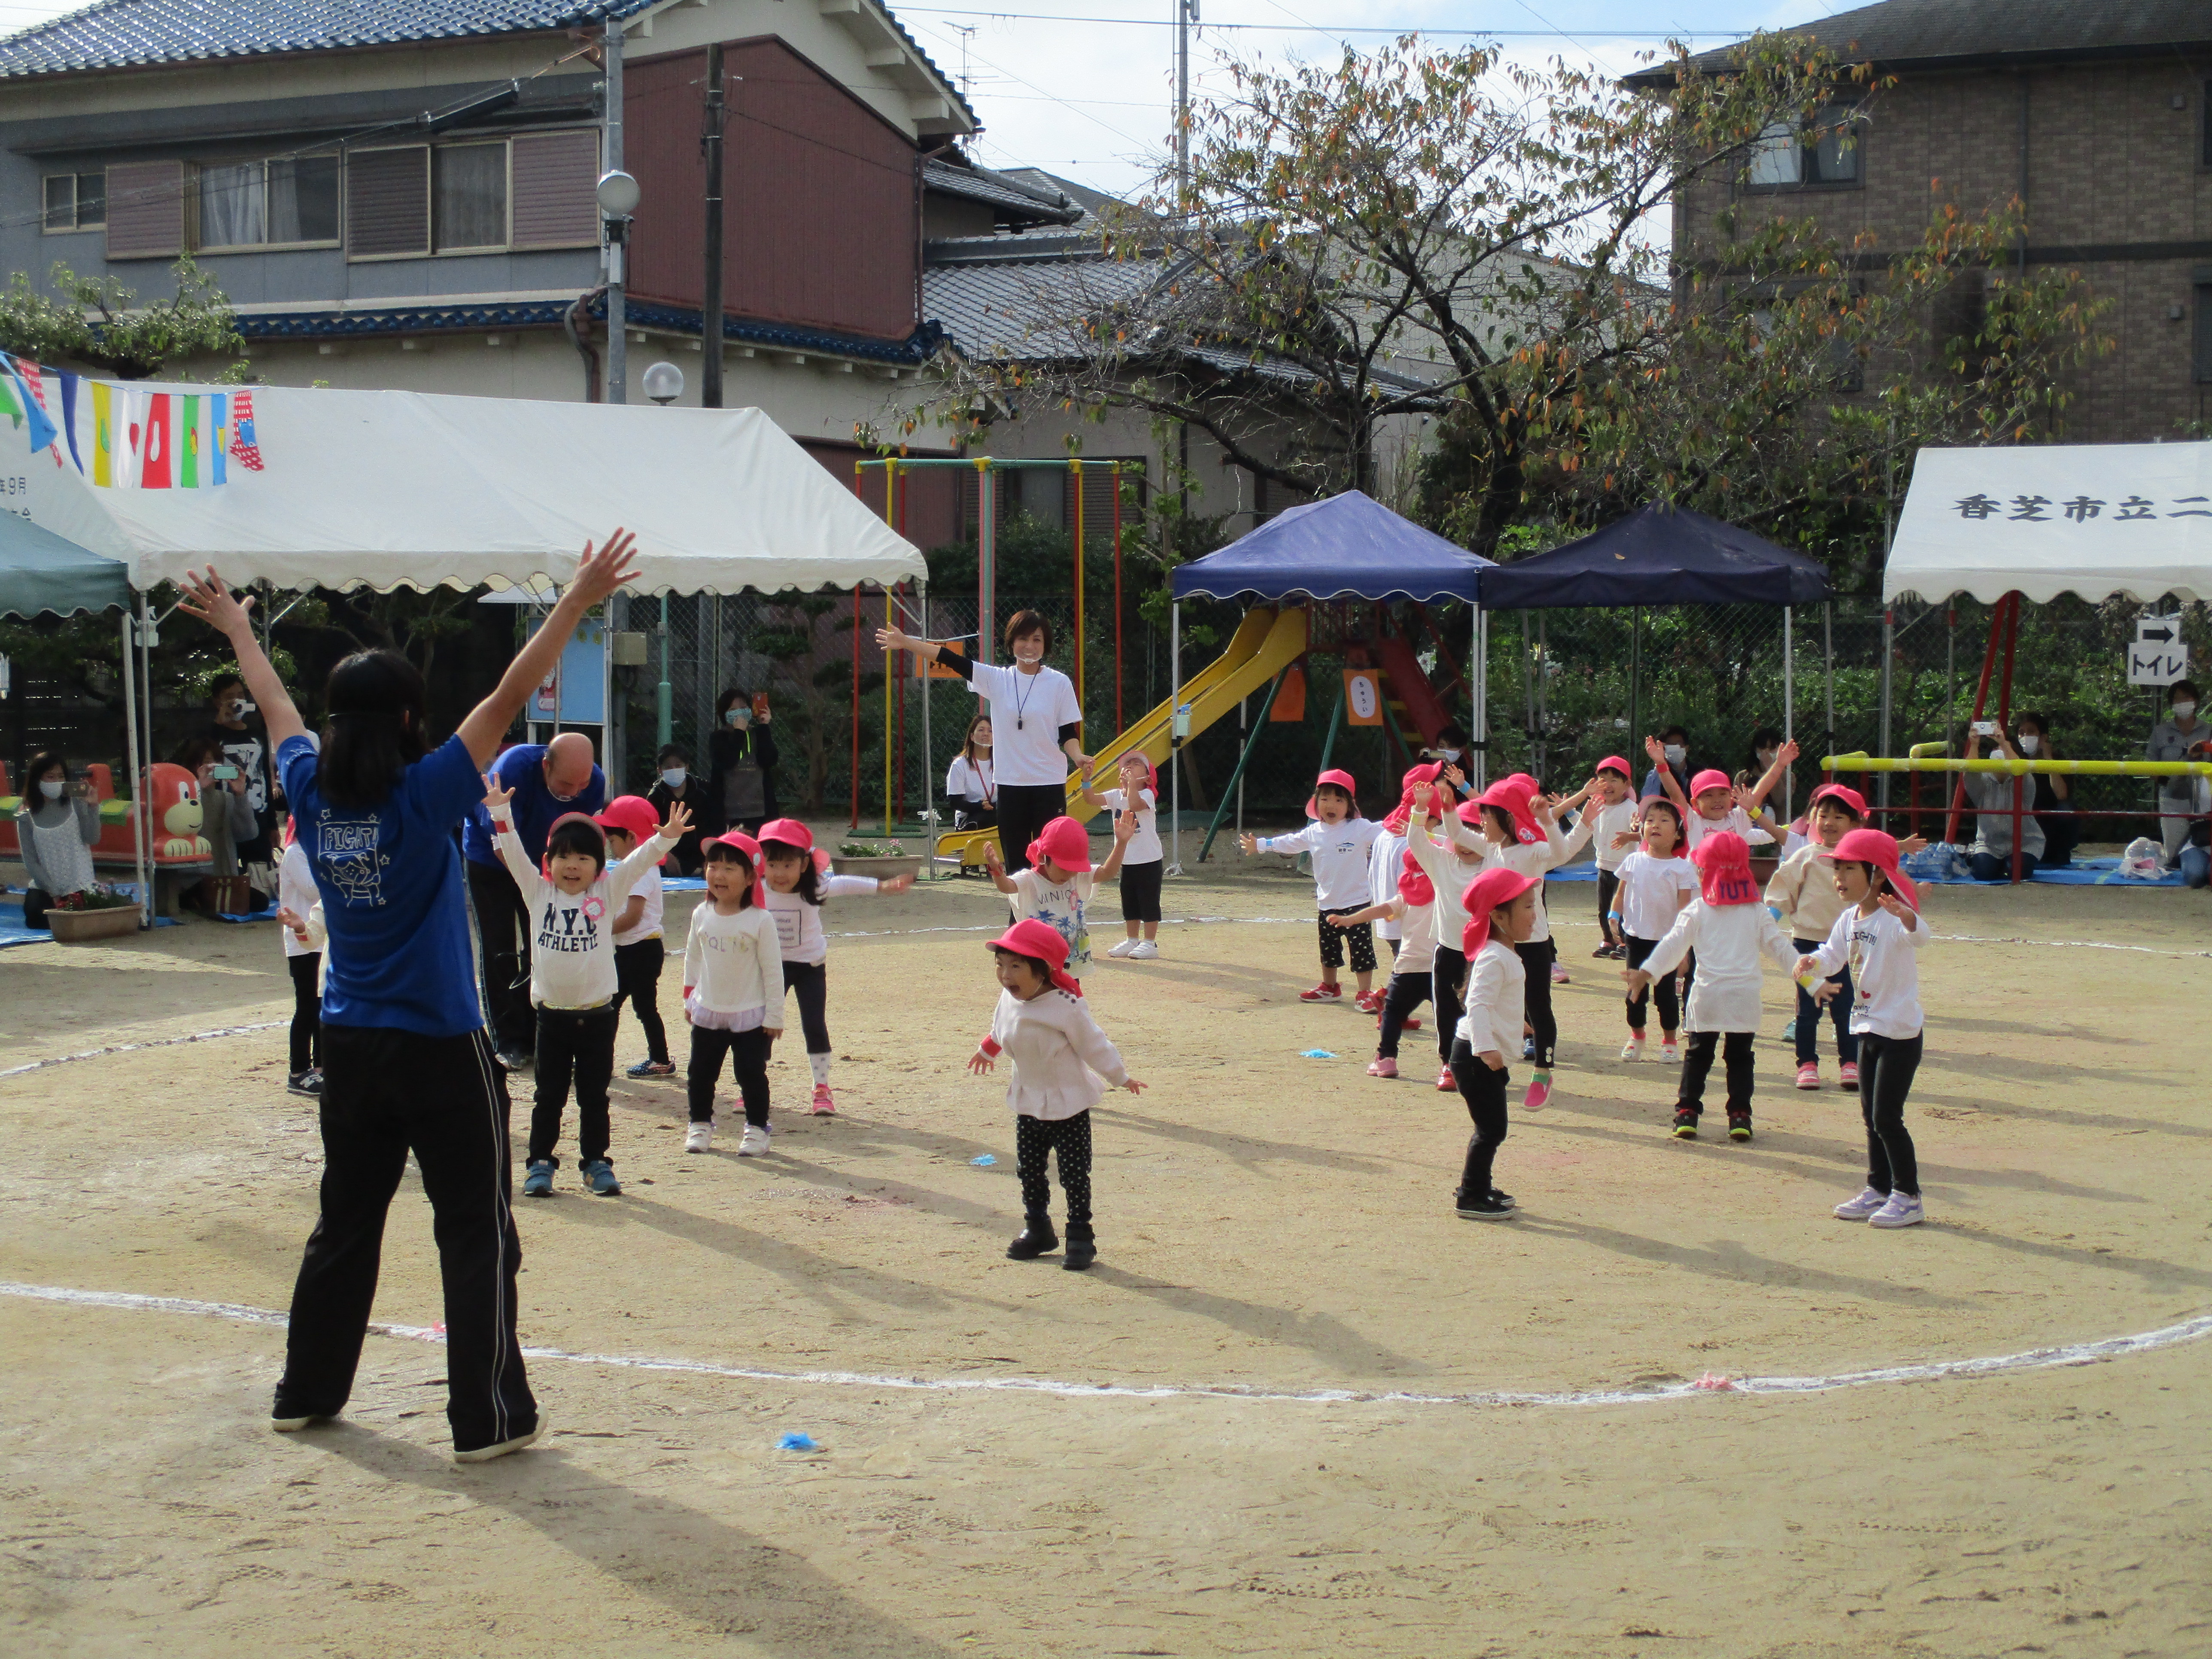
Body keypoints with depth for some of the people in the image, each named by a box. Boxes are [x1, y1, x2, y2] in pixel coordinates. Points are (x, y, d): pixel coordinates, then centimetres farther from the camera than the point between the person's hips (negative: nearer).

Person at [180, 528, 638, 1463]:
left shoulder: (311, 794, -2)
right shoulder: (425, 796, -17)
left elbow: (275, 706, 15)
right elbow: (508, 700, -20)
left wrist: (235, 628, 32)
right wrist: (577, 604, -19)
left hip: (350, 1047, 6)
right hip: (439, 1051, -6)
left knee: (346, 1221, 20)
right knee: (476, 1233, 2)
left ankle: (306, 1392, 29)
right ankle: (486, 1420, 3)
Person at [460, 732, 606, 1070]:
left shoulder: (594, 783, -23)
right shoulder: (514, 768, -36)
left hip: (545, 864, 3)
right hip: (491, 860, -3)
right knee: (499, 952, -4)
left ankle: (538, 1037, 7)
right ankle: (508, 1042, 1)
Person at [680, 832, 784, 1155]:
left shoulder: (760, 920, -14)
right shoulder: (702, 916, 0)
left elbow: (773, 970, -10)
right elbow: (692, 958, 13)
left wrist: (774, 1016, -10)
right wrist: (689, 999, 14)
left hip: (750, 1016, -4)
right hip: (707, 1013, 4)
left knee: (752, 1074, 0)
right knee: (700, 1073, 11)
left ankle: (757, 1129, 14)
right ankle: (700, 1124, 27)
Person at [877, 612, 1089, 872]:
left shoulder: (1060, 682, 0)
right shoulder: (997, 680, 5)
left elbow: (1068, 733, 3)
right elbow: (953, 661, 1)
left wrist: (1078, 756, -17)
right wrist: (905, 643, -2)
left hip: (1050, 785, -2)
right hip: (1010, 784, 2)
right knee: (1016, 863, 5)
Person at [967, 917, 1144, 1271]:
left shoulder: (1067, 1007, -23)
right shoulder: (1009, 1000, -4)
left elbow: (1094, 1045, -13)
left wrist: (1121, 1078, -4)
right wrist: (987, 1050, 36)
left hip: (1068, 1105, -6)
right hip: (1028, 1103, 6)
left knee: (1074, 1173, -2)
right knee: (1029, 1170, 13)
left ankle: (1080, 1237, 5)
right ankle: (1037, 1229, 26)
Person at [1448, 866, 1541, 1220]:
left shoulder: (1507, 955, 13)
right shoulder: (1494, 959, -20)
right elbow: (1478, 1005, -30)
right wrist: (1485, 1047, -41)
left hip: (1488, 1057, 10)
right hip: (1475, 1057, -10)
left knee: (1492, 1128, 17)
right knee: (1492, 1129, -8)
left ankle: (1478, 1188, 28)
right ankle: (1470, 1197, -2)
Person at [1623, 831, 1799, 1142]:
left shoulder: (1696, 911, 1)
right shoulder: (1757, 912, 7)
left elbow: (1673, 944, -5)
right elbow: (1779, 945, 10)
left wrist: (1647, 972, -5)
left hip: (1707, 996, -1)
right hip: (1745, 995, 1)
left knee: (1698, 1055, 8)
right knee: (1740, 1056, 8)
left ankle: (1687, 1111, 4)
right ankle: (1740, 1115, 3)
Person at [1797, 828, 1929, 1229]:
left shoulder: (1892, 919, -20)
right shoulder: (1849, 919, 6)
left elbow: (1918, 936, -39)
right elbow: (1833, 953, 15)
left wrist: (1906, 916, -62)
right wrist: (1811, 962, -7)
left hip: (1900, 1033, -9)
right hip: (1868, 1027, 9)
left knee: (1887, 1118, -6)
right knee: (1871, 1116, 14)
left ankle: (1908, 1197, 4)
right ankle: (1878, 1190, 25)